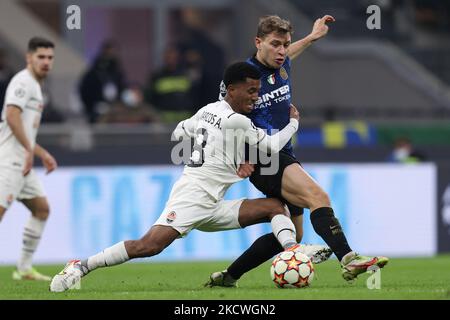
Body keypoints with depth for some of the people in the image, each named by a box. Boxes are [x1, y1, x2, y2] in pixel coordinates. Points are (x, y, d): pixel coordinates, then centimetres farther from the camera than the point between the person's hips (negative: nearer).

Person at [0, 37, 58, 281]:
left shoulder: (34, 86, 22)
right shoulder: (23, 82, -9)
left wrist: (43, 154, 27)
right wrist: (30, 150, -24)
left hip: (21, 162, 10)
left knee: (41, 208, 13)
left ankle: (24, 268, 15)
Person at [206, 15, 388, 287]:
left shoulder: (283, 66, 7)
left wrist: (313, 37, 41)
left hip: (285, 156, 9)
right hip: (262, 160, -9)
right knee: (318, 196, -31)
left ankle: (227, 277, 17)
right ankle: (349, 259, -48)